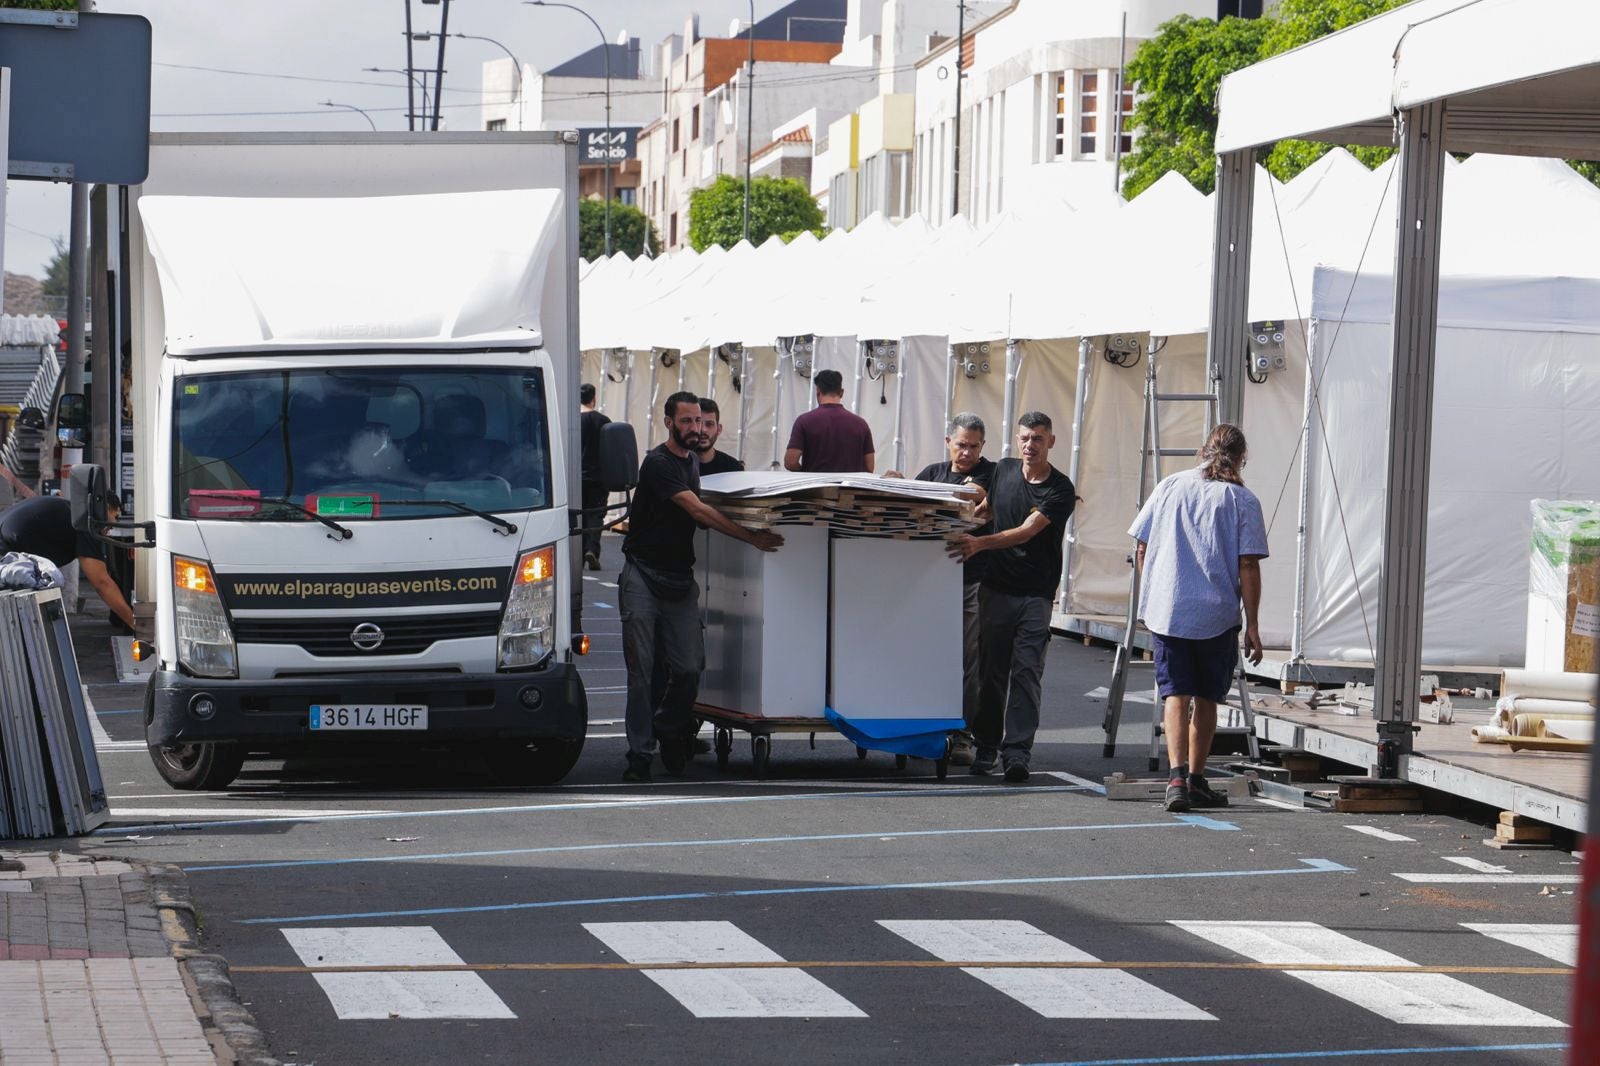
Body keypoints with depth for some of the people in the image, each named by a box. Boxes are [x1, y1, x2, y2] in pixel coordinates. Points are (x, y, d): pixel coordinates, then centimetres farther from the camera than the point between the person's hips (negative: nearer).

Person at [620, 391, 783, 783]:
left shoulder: (694, 461, 13)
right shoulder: (658, 463, -14)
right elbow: (697, 510, -22)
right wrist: (750, 537, -27)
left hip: (681, 579, 6)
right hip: (643, 577, -6)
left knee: (689, 668, -2)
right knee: (641, 669, -6)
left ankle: (670, 733, 20)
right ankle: (640, 754, -3)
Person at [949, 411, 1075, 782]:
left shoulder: (1060, 489, -7)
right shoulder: (1003, 471, 8)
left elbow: (1027, 531, -17)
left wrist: (980, 543, -27)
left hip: (1035, 594, -3)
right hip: (996, 587, 3)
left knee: (1026, 672, -9)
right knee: (991, 670, 4)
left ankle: (1016, 752, -12)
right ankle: (985, 747, 12)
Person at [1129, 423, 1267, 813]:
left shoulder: (1169, 487, 6)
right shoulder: (1242, 500, -2)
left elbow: (1142, 550, 8)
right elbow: (1248, 566, -7)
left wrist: (1150, 599, 21)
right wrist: (1252, 625, -3)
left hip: (1165, 610, 1)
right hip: (1217, 616, -1)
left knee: (1176, 694, -2)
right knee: (1206, 698, 14)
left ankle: (1177, 778, -20)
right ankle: (1196, 781, 22)